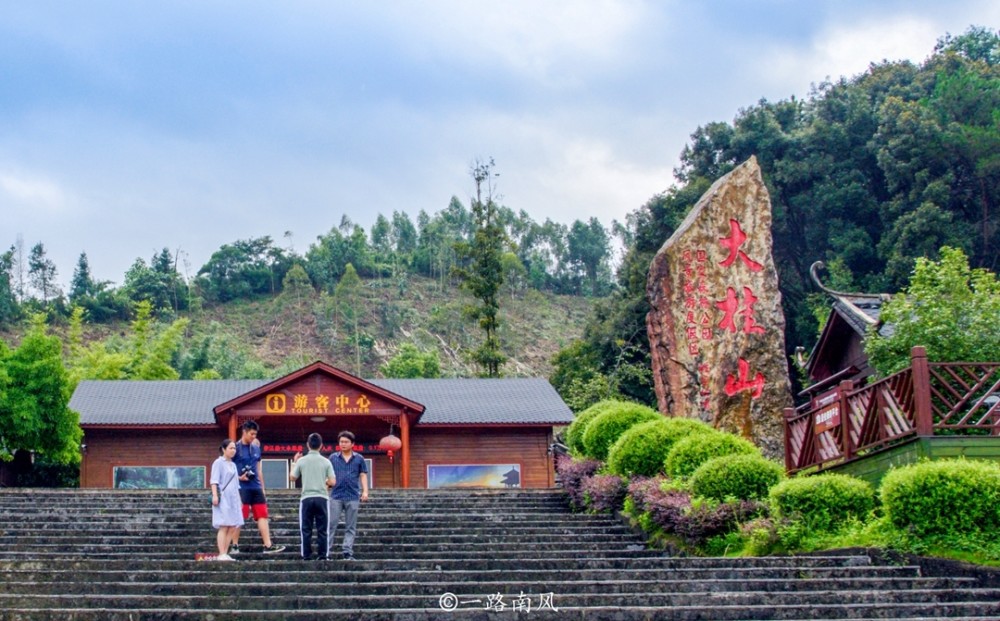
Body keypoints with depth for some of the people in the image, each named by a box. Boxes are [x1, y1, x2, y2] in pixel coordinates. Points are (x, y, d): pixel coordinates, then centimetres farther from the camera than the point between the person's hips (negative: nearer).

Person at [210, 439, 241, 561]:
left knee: (233, 528, 3)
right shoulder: (218, 463, -2)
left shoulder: (233, 465, 20)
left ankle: (225, 554, 7)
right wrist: (215, 495, -21)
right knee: (224, 527, -10)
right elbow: (214, 480, -10)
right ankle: (221, 555, -10)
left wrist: (239, 500, 22)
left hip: (233, 498, 8)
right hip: (222, 498, -8)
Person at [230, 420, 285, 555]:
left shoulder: (256, 448, 14)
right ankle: (234, 546, 7)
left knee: (263, 516, 0)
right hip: (242, 488, -6)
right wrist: (239, 477, -19)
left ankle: (268, 546, -2)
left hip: (256, 488, 6)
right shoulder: (236, 448, -4)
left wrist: (262, 488, 17)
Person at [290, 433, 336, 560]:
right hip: (321, 497, 0)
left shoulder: (301, 461, -1)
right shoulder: (326, 462, -1)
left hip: (306, 498, 0)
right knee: (322, 529, 5)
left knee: (306, 529, 6)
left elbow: (292, 478, 10)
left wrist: (294, 462, 22)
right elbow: (332, 482, -4)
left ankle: (306, 555, 5)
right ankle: (322, 555, 3)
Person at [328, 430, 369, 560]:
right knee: (331, 524, -4)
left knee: (350, 527, 3)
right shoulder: (333, 458, 8)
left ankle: (348, 552, 5)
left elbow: (363, 475, 7)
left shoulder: (359, 459, 7)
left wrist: (365, 491, -5)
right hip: (336, 496, 0)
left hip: (353, 497, 0)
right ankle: (325, 551, -3)